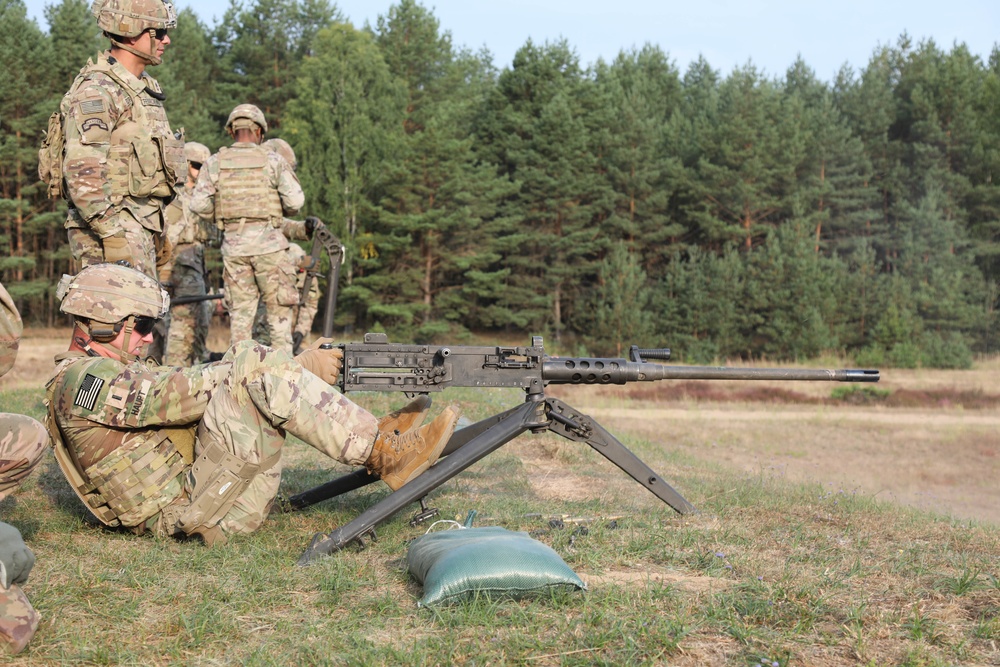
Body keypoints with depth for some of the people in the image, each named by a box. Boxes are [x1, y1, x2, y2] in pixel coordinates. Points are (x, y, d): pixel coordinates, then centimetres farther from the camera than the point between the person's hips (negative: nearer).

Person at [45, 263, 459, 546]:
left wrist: (294, 365, 2)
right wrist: (297, 370, -16)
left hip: (193, 498, 10)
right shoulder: (84, 380, -11)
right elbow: (191, 391, -18)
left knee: (246, 362, 7)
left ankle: (369, 436, 0)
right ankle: (385, 454, -22)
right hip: (190, 513, -10)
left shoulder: (114, 372, 21)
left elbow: (188, 384, 14)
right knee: (254, 367, -21)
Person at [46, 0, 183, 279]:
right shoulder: (95, 91, -13)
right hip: (109, 228, -9)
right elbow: (82, 175, -21)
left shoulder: (146, 88, 17)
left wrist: (158, 231, 22)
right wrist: (116, 235, -24)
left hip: (142, 226, 9)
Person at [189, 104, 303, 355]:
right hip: (267, 240, -2)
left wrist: (219, 217, 14)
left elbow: (198, 204, -3)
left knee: (240, 309, 8)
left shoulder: (215, 163, 5)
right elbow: (295, 200, -8)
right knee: (279, 307, 4)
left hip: (233, 243, 2)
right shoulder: (272, 160, -1)